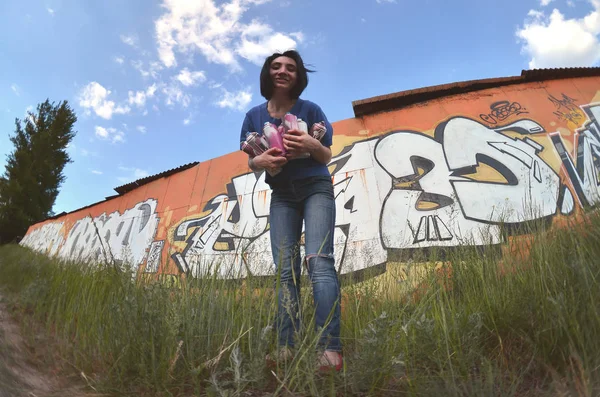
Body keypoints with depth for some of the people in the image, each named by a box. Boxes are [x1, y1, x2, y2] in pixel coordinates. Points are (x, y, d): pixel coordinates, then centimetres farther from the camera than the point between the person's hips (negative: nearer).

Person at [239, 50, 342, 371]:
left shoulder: (310, 110, -1)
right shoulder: (255, 115, 6)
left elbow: (327, 157, 2)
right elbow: (250, 162, 9)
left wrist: (312, 145, -21)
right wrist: (261, 160, -15)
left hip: (316, 188, -3)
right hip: (281, 195, 3)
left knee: (318, 261, -19)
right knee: (284, 270, -4)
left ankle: (330, 350, -19)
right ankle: (286, 349, 0)